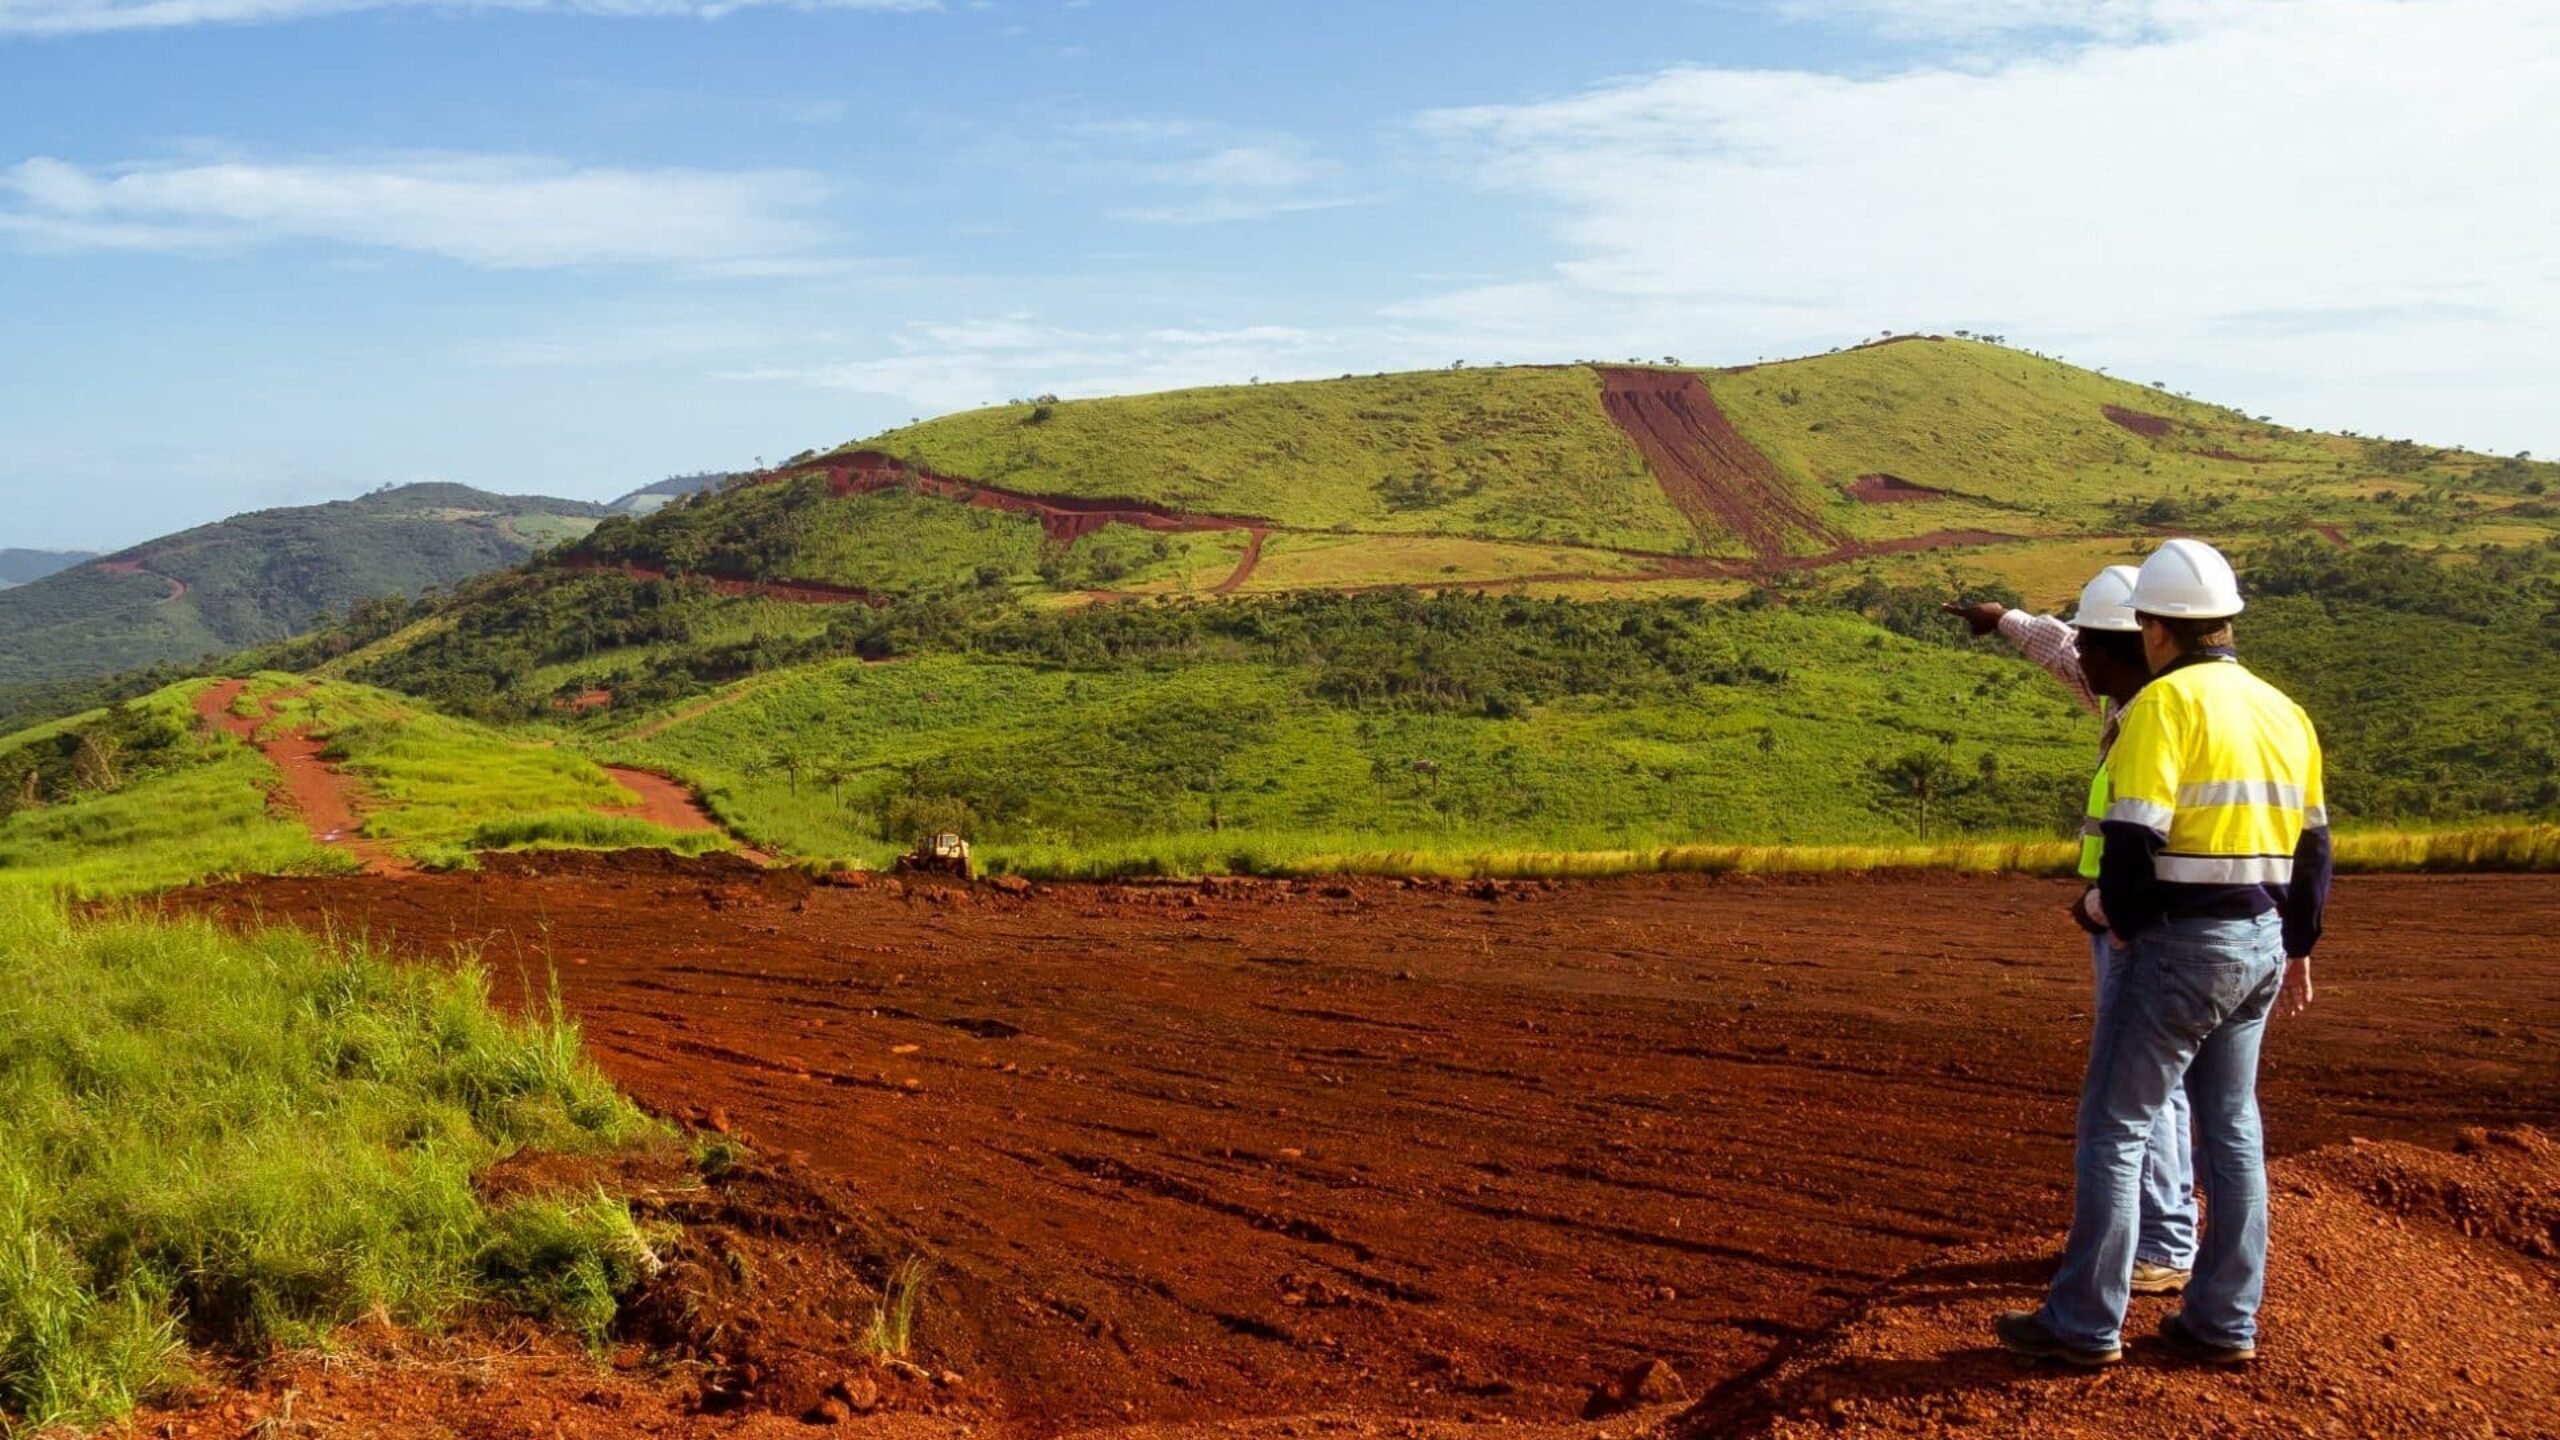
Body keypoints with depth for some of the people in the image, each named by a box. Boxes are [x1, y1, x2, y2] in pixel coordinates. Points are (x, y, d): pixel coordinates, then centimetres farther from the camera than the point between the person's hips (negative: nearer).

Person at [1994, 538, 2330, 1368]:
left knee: (2113, 1128, 1)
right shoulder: (2282, 710, 11)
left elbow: (2134, 837, -19)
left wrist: (2112, 913, -1)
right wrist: (2298, 946, 26)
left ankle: (2085, 1323, 6)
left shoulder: (2166, 702, -13)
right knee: (2230, 1129, 15)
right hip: (2260, 942, 8)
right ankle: (2224, 1323, 21)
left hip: (2180, 941, -8)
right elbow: (2313, 847, 16)